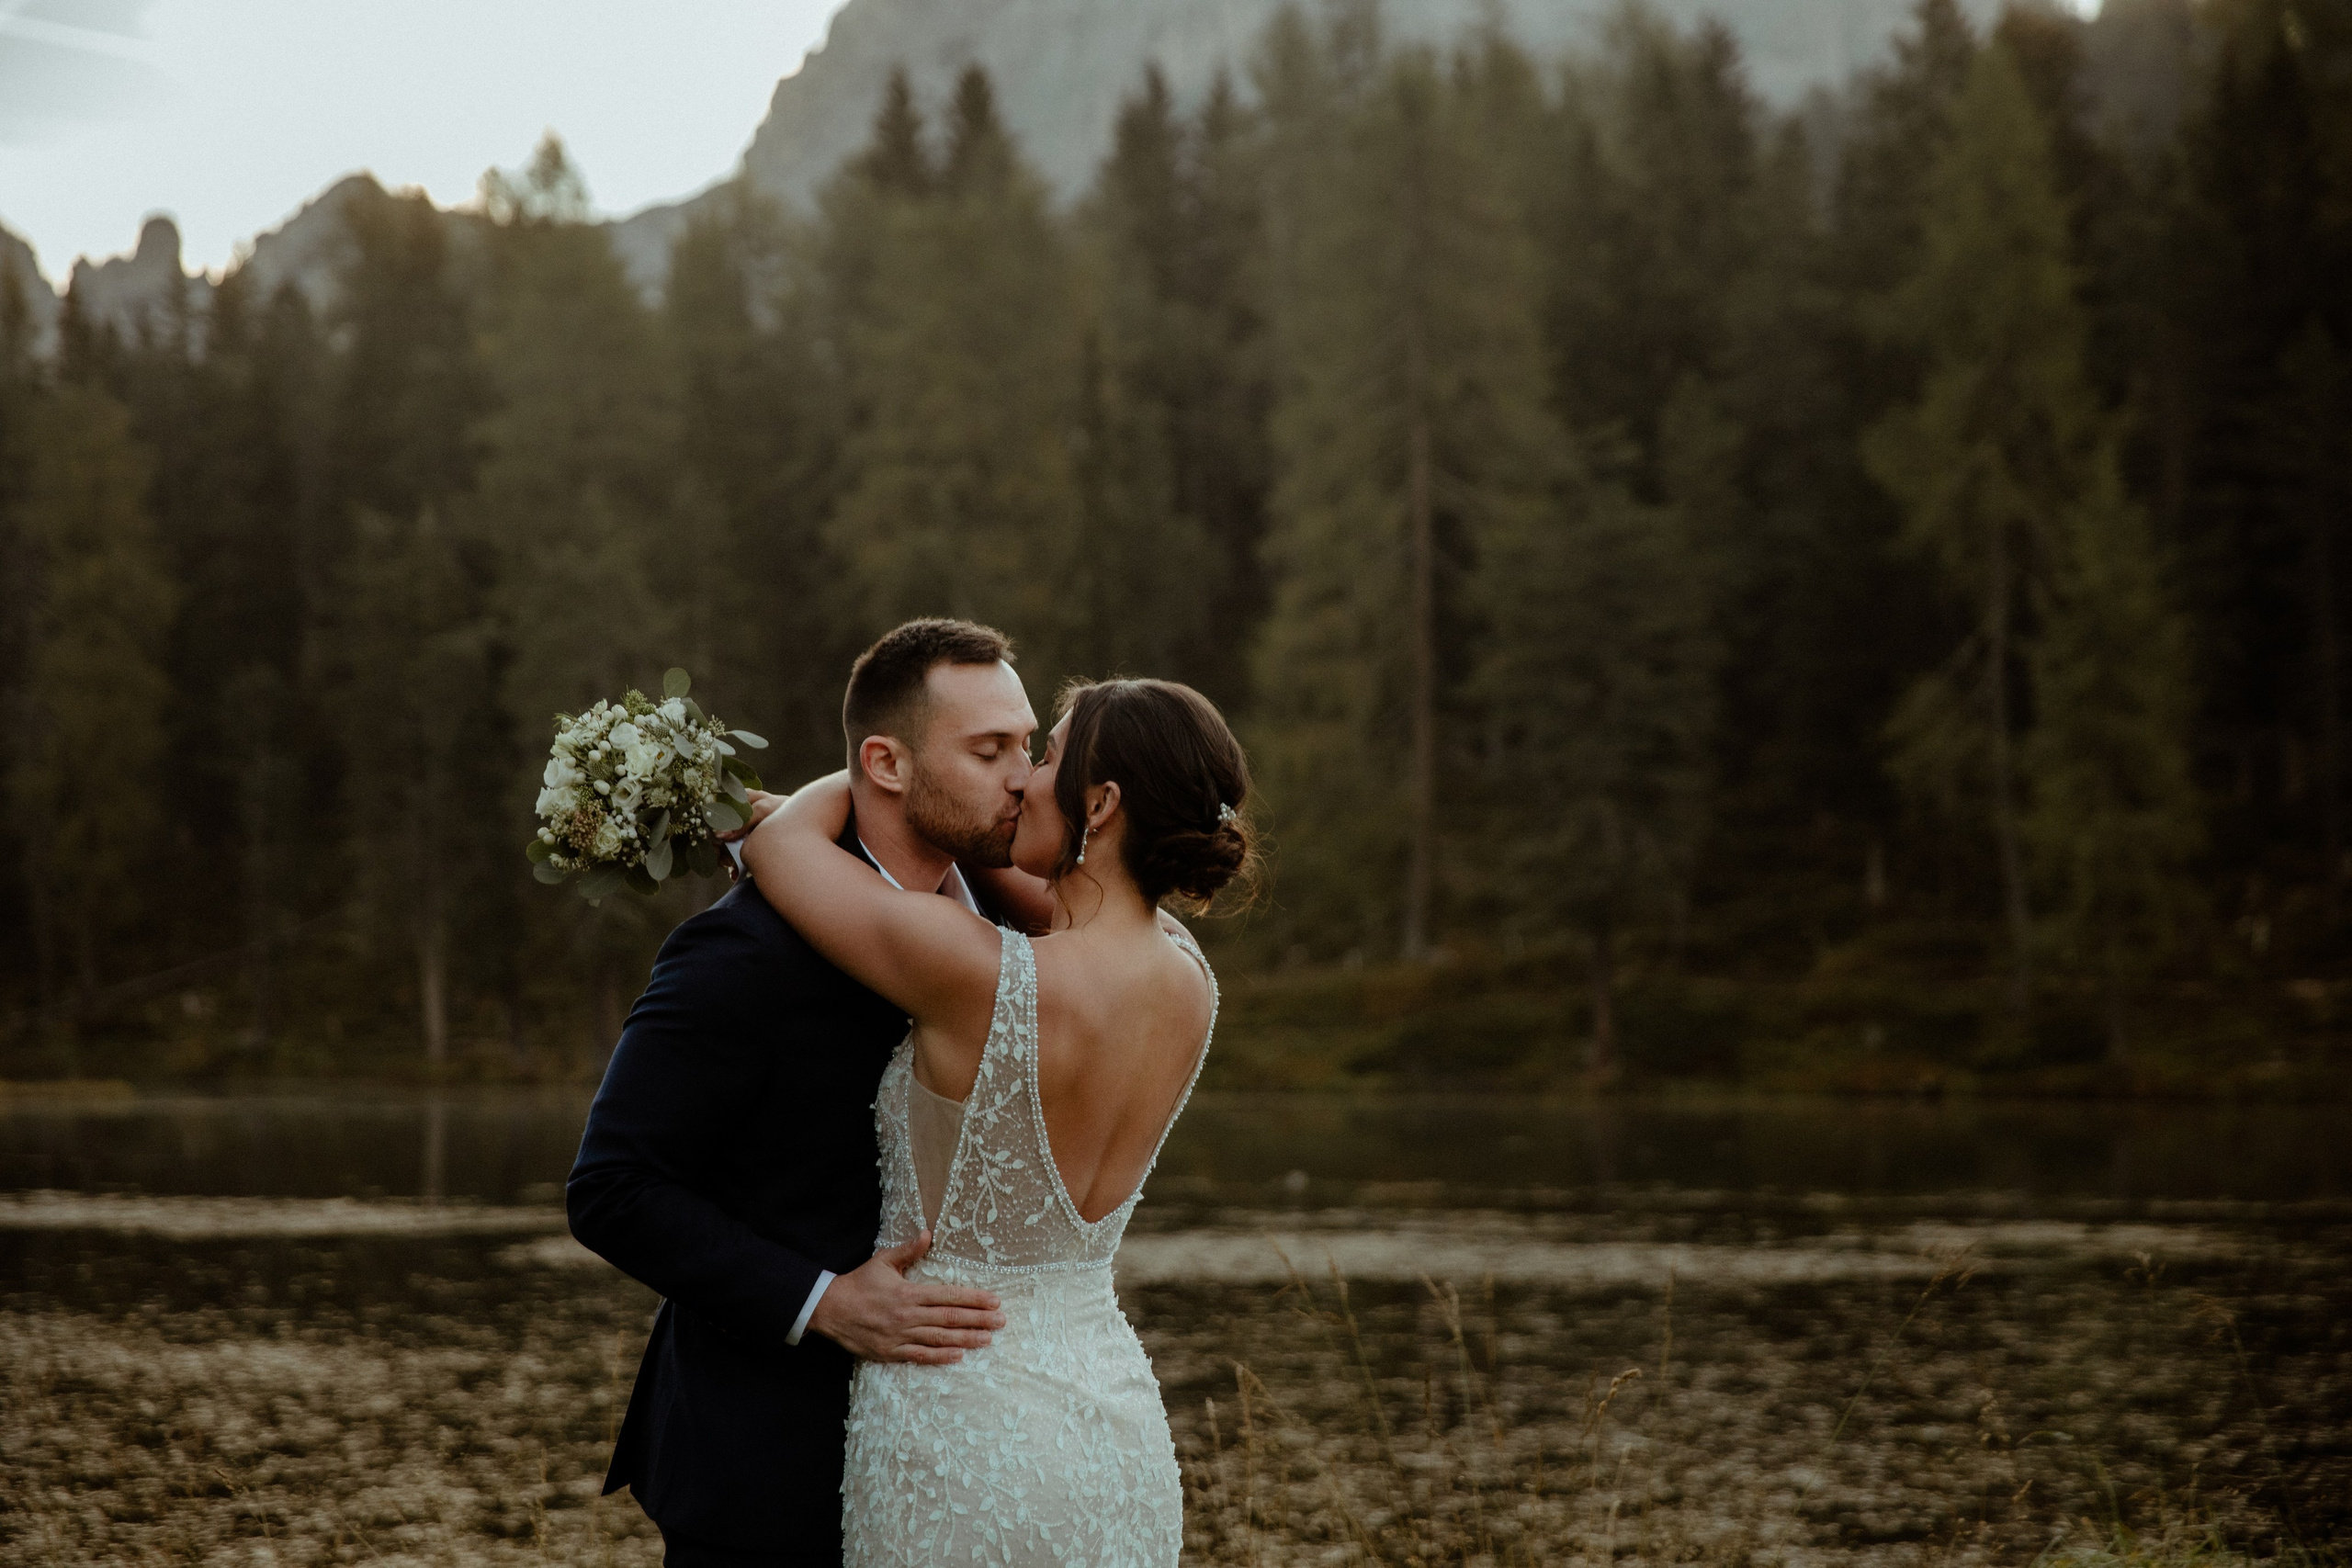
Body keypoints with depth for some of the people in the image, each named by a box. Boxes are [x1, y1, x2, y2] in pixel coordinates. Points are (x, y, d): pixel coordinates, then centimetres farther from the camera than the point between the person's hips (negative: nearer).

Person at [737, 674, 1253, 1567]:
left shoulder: (980, 977, -23)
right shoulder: (1185, 981, -2)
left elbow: (779, 841, -8)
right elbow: (1055, 906, 21)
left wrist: (862, 777, 11)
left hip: (960, 1441, -7)